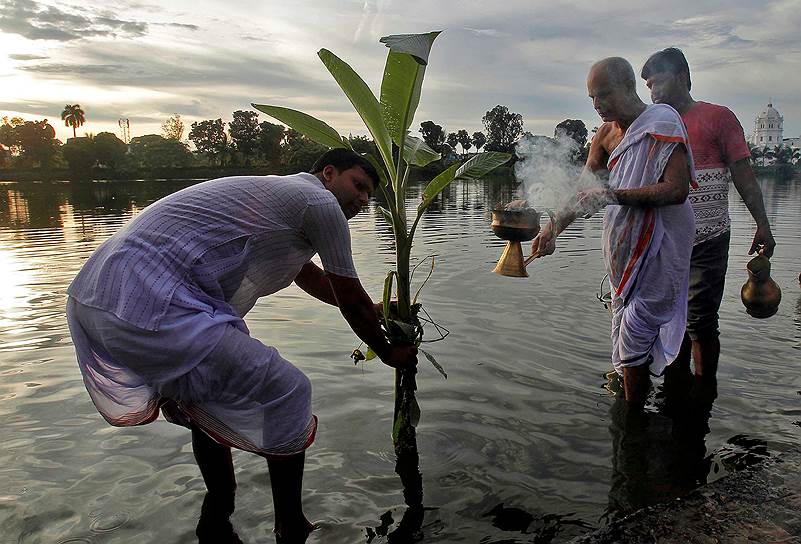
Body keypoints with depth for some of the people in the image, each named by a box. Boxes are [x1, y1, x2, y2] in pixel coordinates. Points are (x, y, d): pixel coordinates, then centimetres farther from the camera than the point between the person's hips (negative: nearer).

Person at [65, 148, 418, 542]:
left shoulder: (274, 191, 28)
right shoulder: (320, 201, -1)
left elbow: (310, 278, 40)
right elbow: (350, 301, 5)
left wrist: (375, 313, 51)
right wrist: (388, 353, 23)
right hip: (153, 312, -10)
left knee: (208, 394, 30)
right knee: (286, 395, 2)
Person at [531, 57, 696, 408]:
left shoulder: (662, 123, -14)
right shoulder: (607, 133, 9)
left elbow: (677, 190, -24)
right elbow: (583, 190, 13)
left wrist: (612, 195, -27)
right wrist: (553, 228, 2)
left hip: (657, 252, -7)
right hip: (624, 253, 8)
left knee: (633, 342, -5)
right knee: (624, 337, 14)